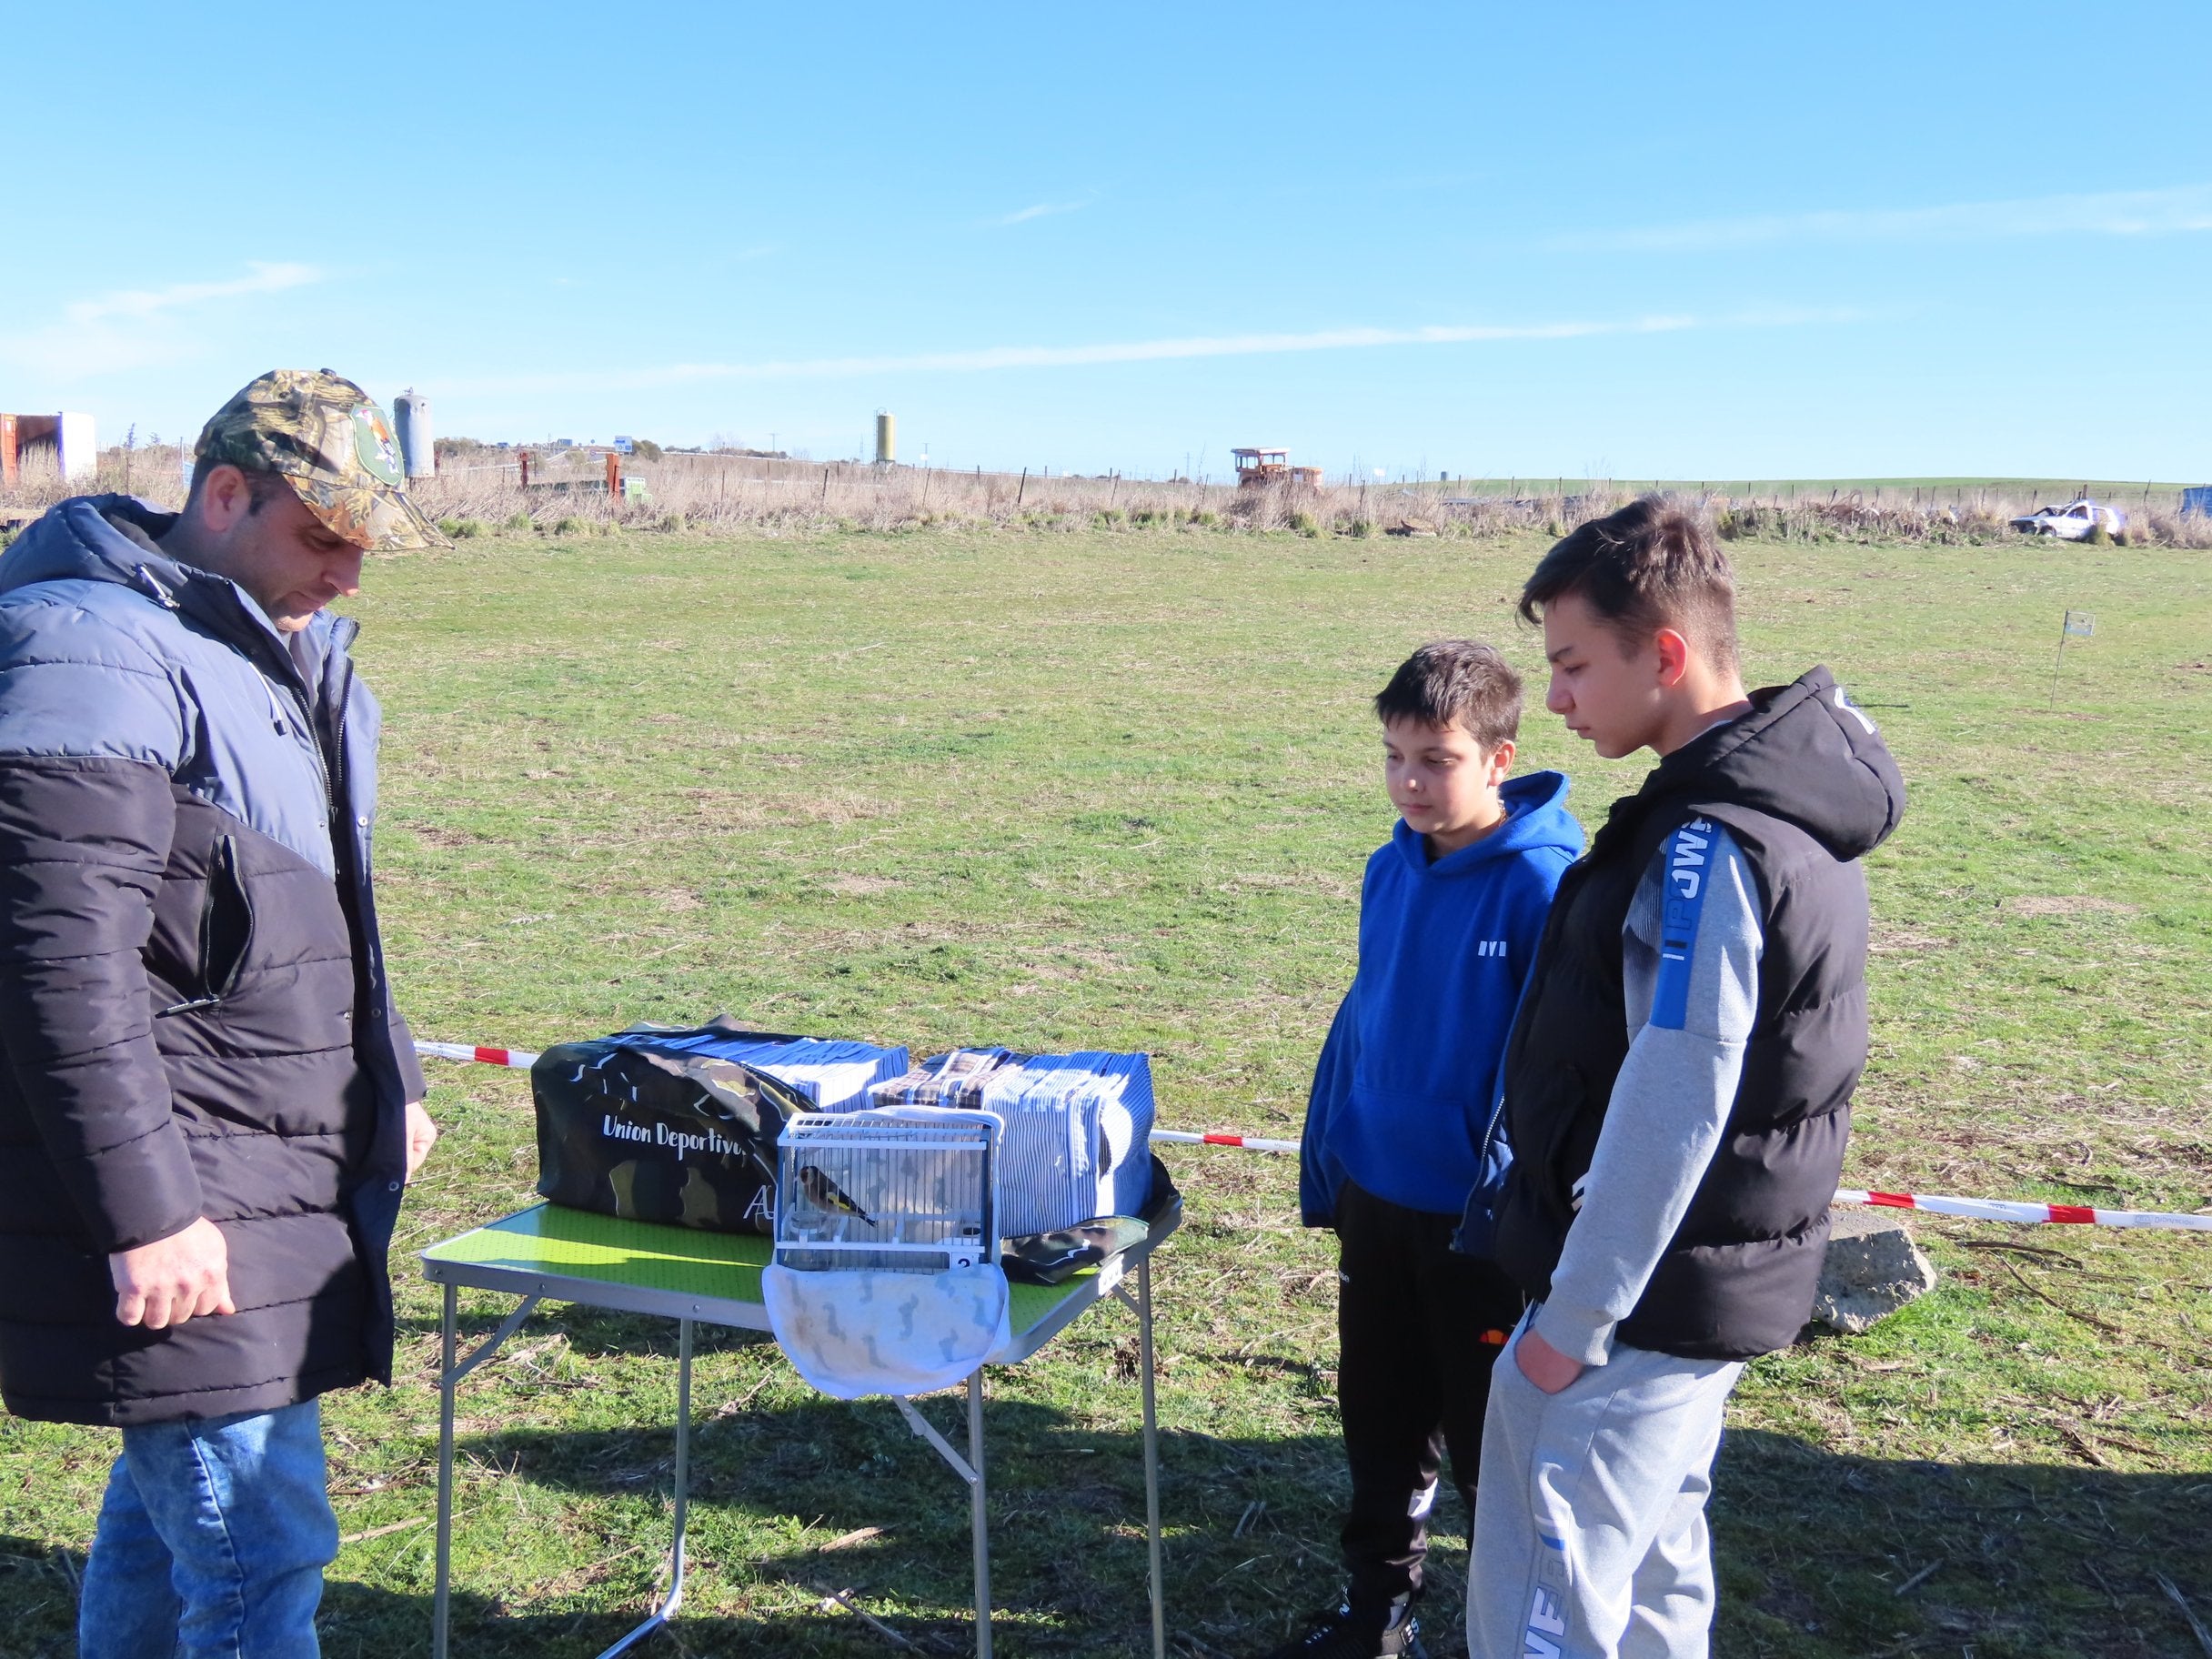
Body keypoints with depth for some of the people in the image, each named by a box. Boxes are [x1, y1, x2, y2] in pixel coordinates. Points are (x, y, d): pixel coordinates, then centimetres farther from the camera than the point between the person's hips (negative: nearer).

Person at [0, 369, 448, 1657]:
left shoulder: (298, 655, 15)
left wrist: (388, 1083, 25)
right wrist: (145, 1211, -23)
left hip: (277, 1182, 10)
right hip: (181, 1213, -10)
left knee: (174, 1494, 22)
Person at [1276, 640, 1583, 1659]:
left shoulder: (1544, 885, -18)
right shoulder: (1390, 870, 2)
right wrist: (1324, 1167, 12)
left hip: (1477, 1214, -6)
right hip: (1376, 1194, 6)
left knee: (1486, 1435, 11)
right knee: (1378, 1421, 19)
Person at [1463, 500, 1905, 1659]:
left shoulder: (1710, 846, -24)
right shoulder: (1790, 796, 6)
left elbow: (1670, 1110, -26)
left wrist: (1573, 1318, -17)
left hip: (1638, 1299, -9)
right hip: (1715, 1284, 9)